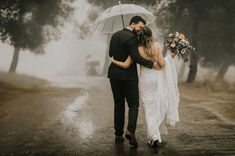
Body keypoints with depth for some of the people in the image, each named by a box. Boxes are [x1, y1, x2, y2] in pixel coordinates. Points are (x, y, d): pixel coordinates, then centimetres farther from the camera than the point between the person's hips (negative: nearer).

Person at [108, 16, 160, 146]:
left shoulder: (115, 35, 10)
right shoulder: (132, 38, -14)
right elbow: (136, 57, -22)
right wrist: (152, 64, -17)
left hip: (114, 75, 6)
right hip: (128, 76, -6)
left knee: (118, 105, 12)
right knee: (133, 105, 1)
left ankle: (118, 134, 13)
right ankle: (130, 130, -17)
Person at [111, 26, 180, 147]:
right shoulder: (156, 46, -7)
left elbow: (126, 65, -7)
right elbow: (161, 63, -10)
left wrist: (113, 61, 8)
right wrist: (170, 57, 8)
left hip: (145, 79, 0)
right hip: (157, 78, 0)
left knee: (149, 109, 5)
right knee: (159, 106, 15)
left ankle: (153, 136, -7)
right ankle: (154, 134, 20)